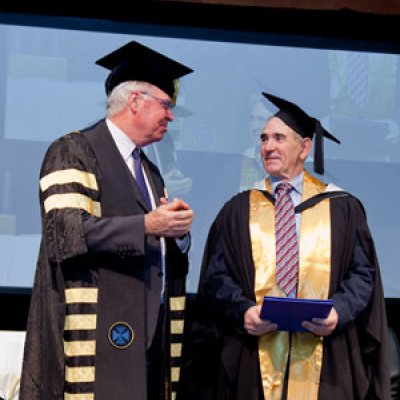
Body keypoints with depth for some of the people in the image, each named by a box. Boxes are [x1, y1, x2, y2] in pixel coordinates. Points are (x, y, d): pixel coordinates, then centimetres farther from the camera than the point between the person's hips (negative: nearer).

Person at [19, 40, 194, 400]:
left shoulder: (150, 172, 22)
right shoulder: (74, 152, -3)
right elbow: (67, 230, -16)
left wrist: (177, 230, -2)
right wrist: (146, 226, -20)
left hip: (150, 331, 8)